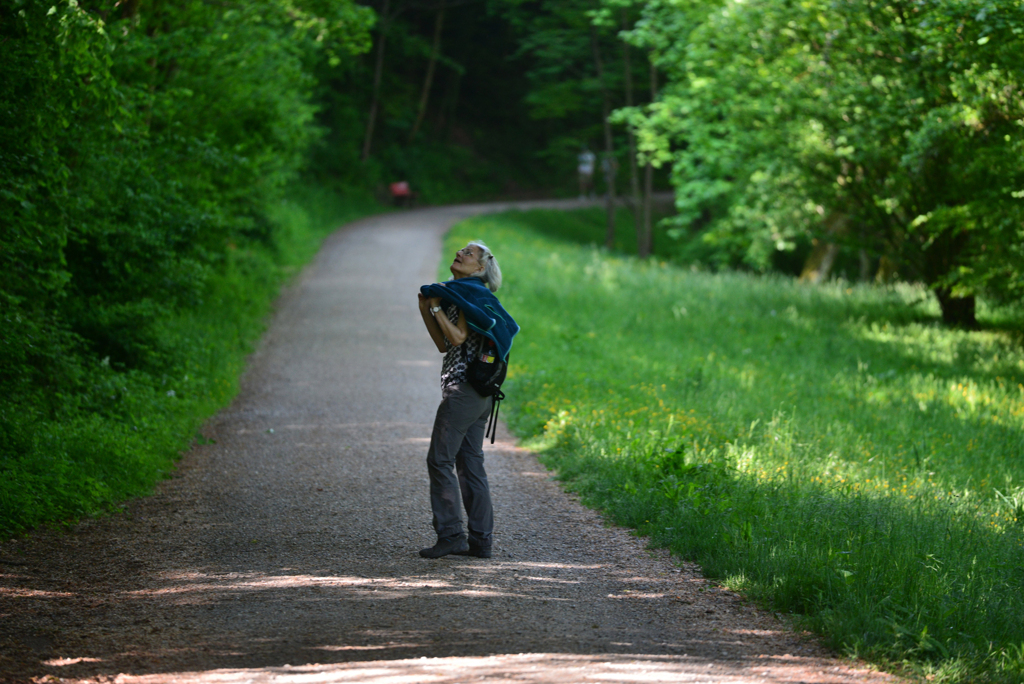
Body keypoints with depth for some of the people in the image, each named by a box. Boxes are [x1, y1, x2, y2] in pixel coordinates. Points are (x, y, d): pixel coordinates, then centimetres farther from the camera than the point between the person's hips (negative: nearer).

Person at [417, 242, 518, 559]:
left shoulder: (469, 293, -8)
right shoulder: (460, 293, 21)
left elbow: (458, 338, -18)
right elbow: (444, 345, 18)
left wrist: (436, 307, -10)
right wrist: (426, 312, 10)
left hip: (464, 387, -10)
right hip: (479, 391, 10)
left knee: (440, 459, -8)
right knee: (470, 463, 8)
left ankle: (450, 534, -10)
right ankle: (480, 541, 7)